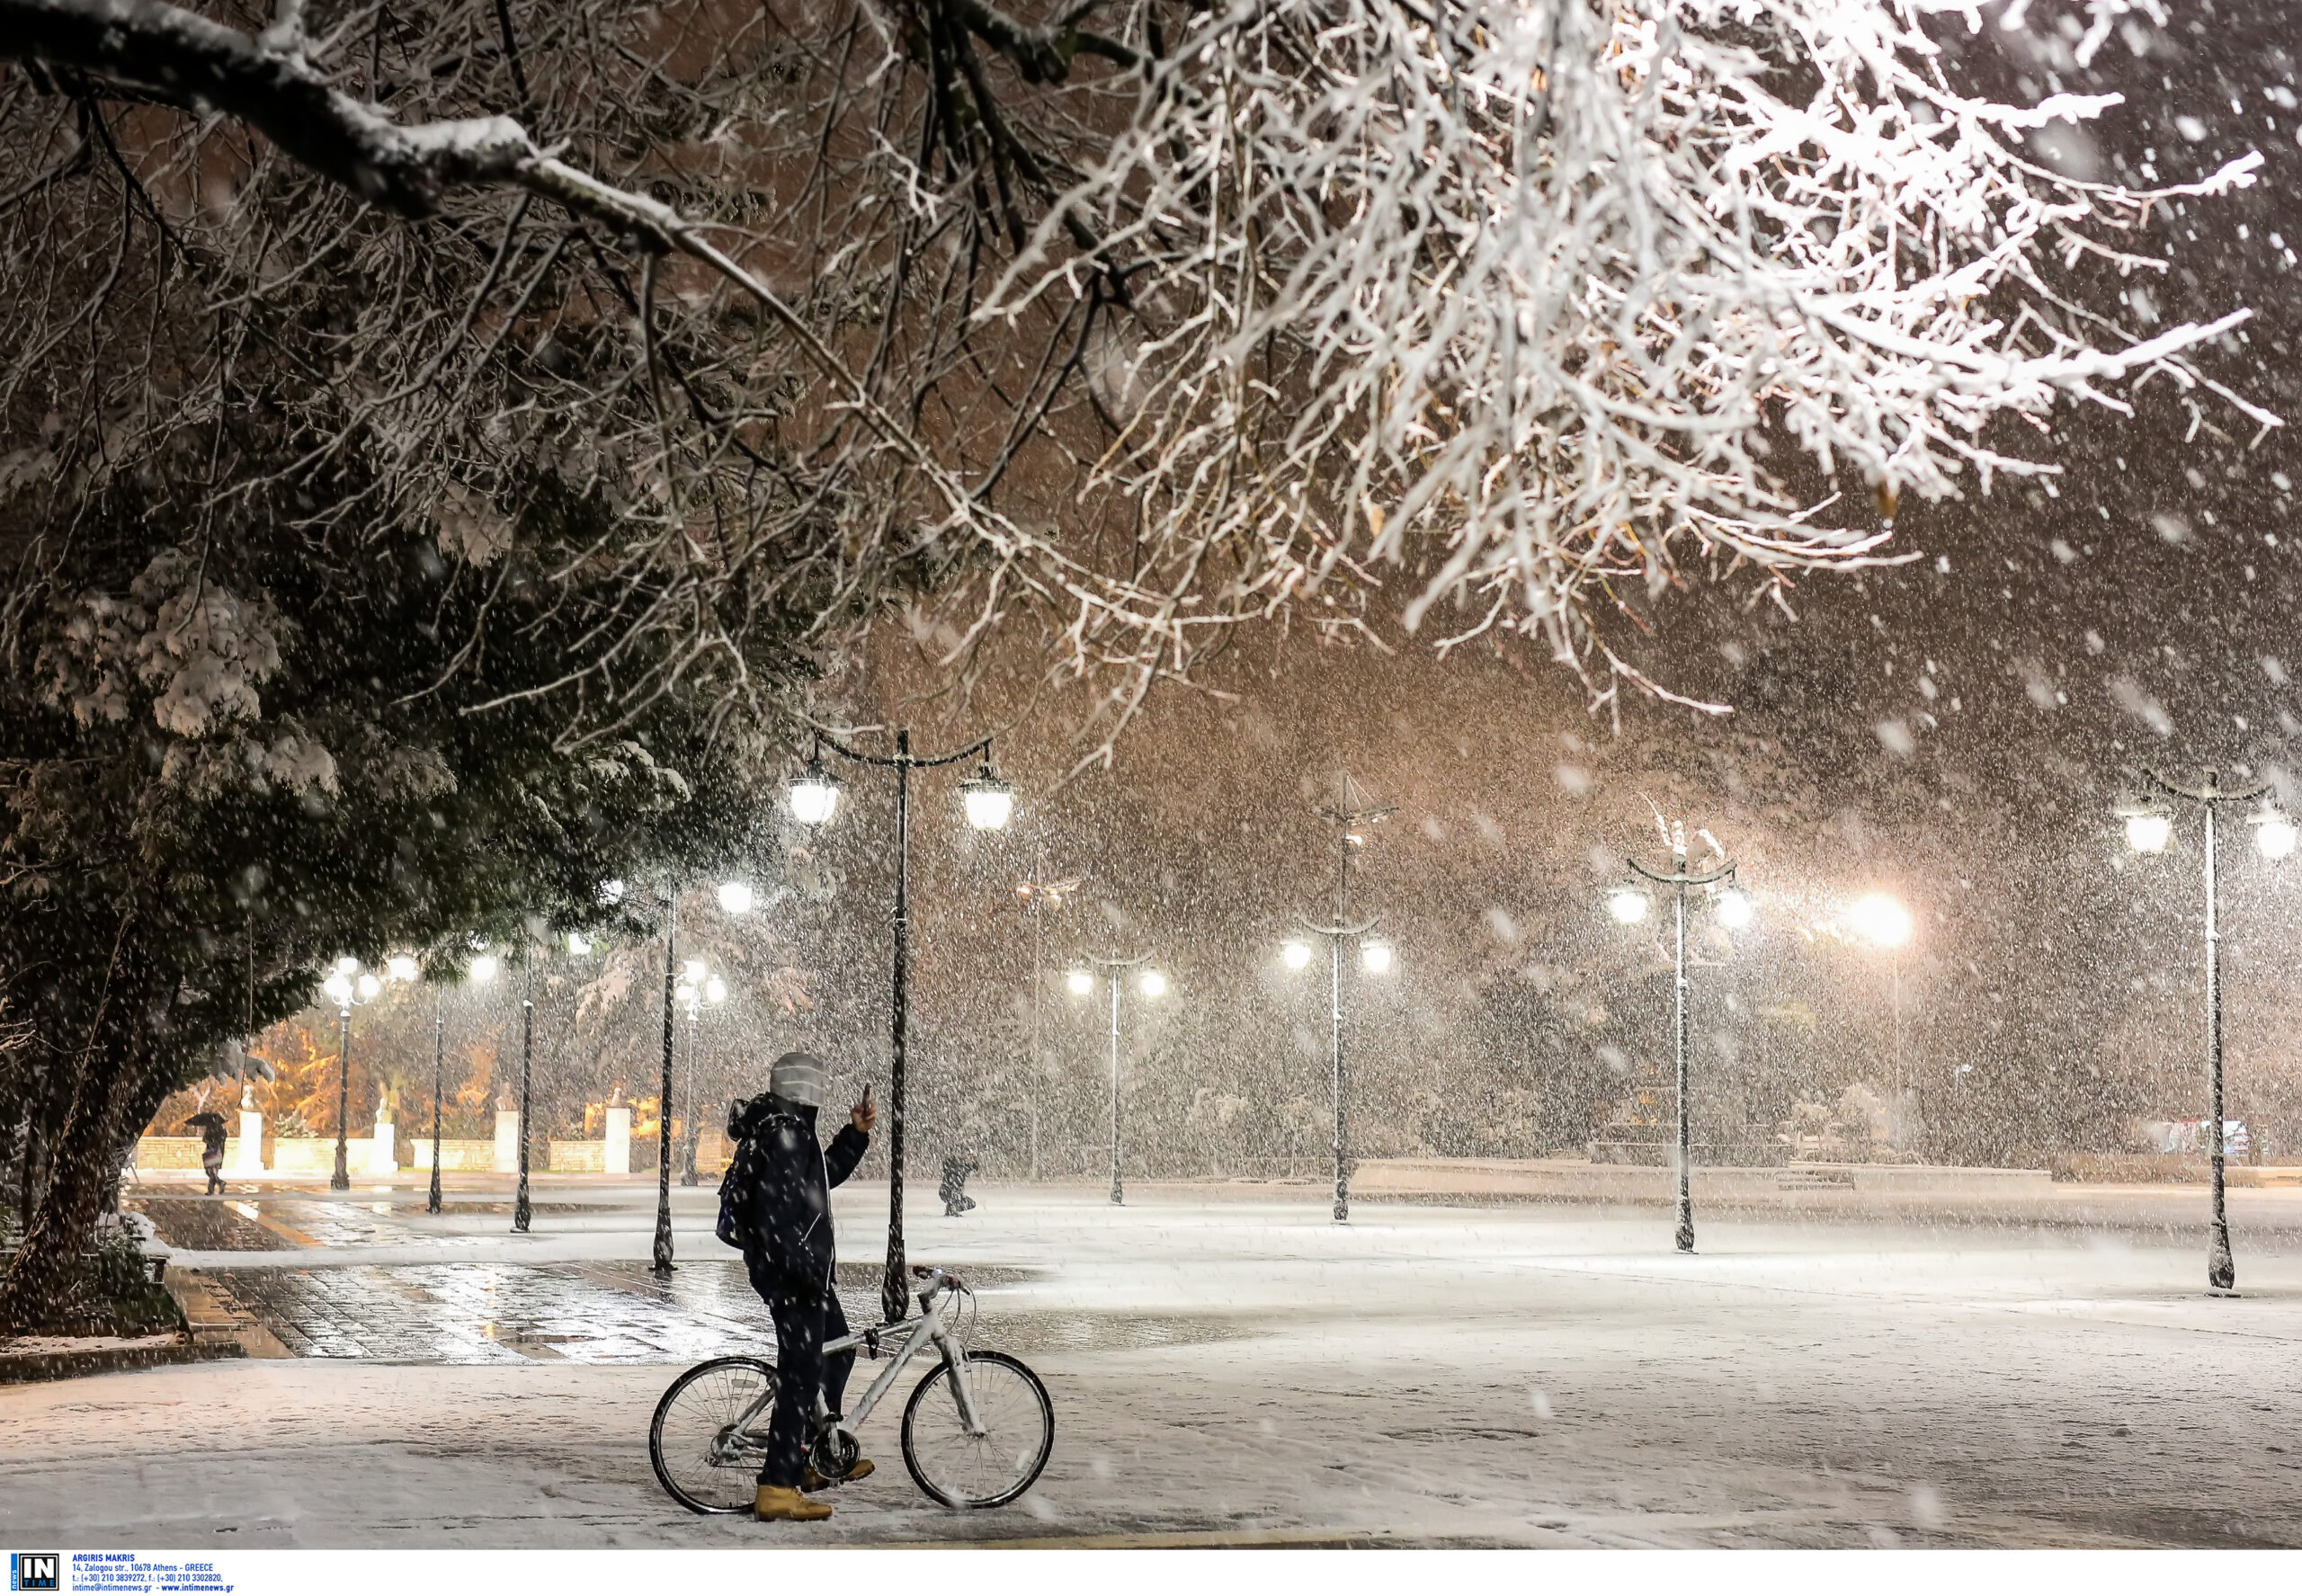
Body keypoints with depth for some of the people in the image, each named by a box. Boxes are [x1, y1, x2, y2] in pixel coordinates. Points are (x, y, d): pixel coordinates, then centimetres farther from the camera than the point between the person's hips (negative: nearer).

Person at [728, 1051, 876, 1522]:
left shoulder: (790, 1130, 16)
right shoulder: (785, 1134, -18)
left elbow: (826, 1175, 30)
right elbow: (774, 1209, -27)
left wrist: (856, 1133, 21)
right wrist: (801, 1266, -28)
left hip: (803, 1270, 12)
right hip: (792, 1272, -12)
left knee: (837, 1351, 23)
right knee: (801, 1375, -10)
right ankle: (777, 1488, -8)